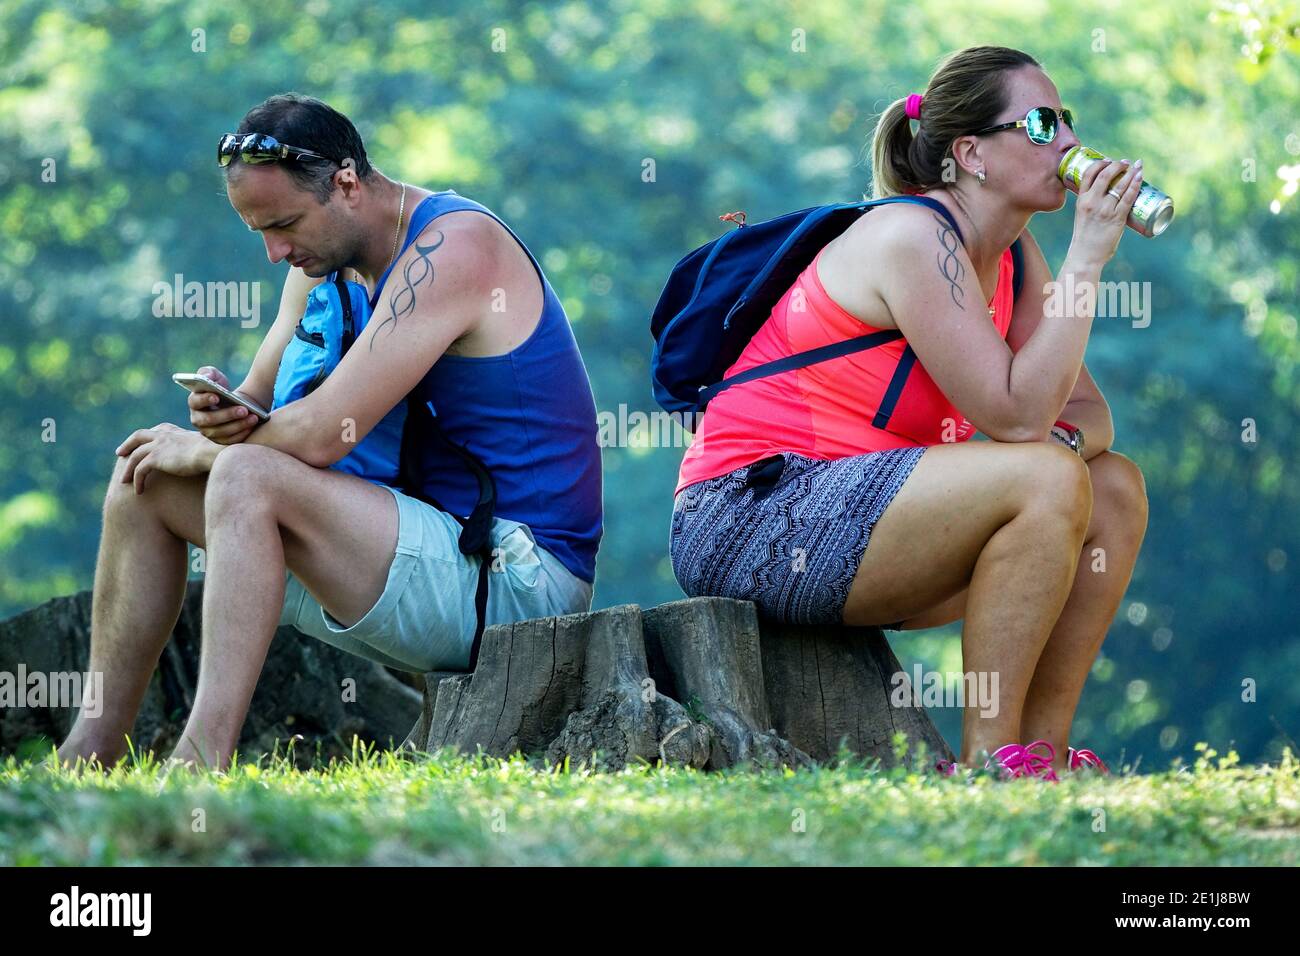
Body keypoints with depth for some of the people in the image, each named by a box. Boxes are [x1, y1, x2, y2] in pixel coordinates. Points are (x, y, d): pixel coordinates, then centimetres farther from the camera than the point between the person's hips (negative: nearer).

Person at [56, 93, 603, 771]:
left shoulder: (452, 247, -19)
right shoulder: (327, 259, 11)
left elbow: (322, 434, -24)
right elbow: (260, 400, 12)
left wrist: (206, 449, -7)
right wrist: (225, 414, -13)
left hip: (520, 580, -10)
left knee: (249, 478, -29)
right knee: (148, 477, 8)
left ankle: (199, 762, -37)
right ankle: (88, 758, 2)